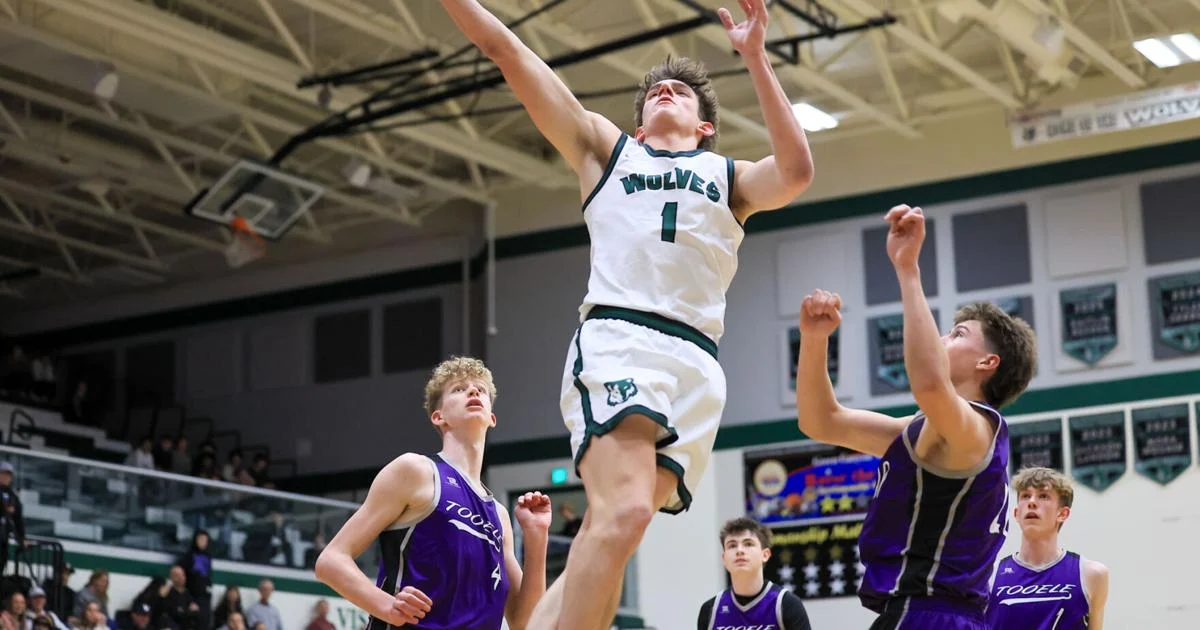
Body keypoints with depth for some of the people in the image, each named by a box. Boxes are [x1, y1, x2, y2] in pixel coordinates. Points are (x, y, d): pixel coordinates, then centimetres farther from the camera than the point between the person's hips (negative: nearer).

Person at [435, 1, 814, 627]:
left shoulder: (729, 177, 27)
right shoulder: (606, 149, 26)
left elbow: (795, 172, 4)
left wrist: (755, 58, 2)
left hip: (696, 364, 3)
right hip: (615, 340, -2)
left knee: (608, 533, -9)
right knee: (623, 513, -27)